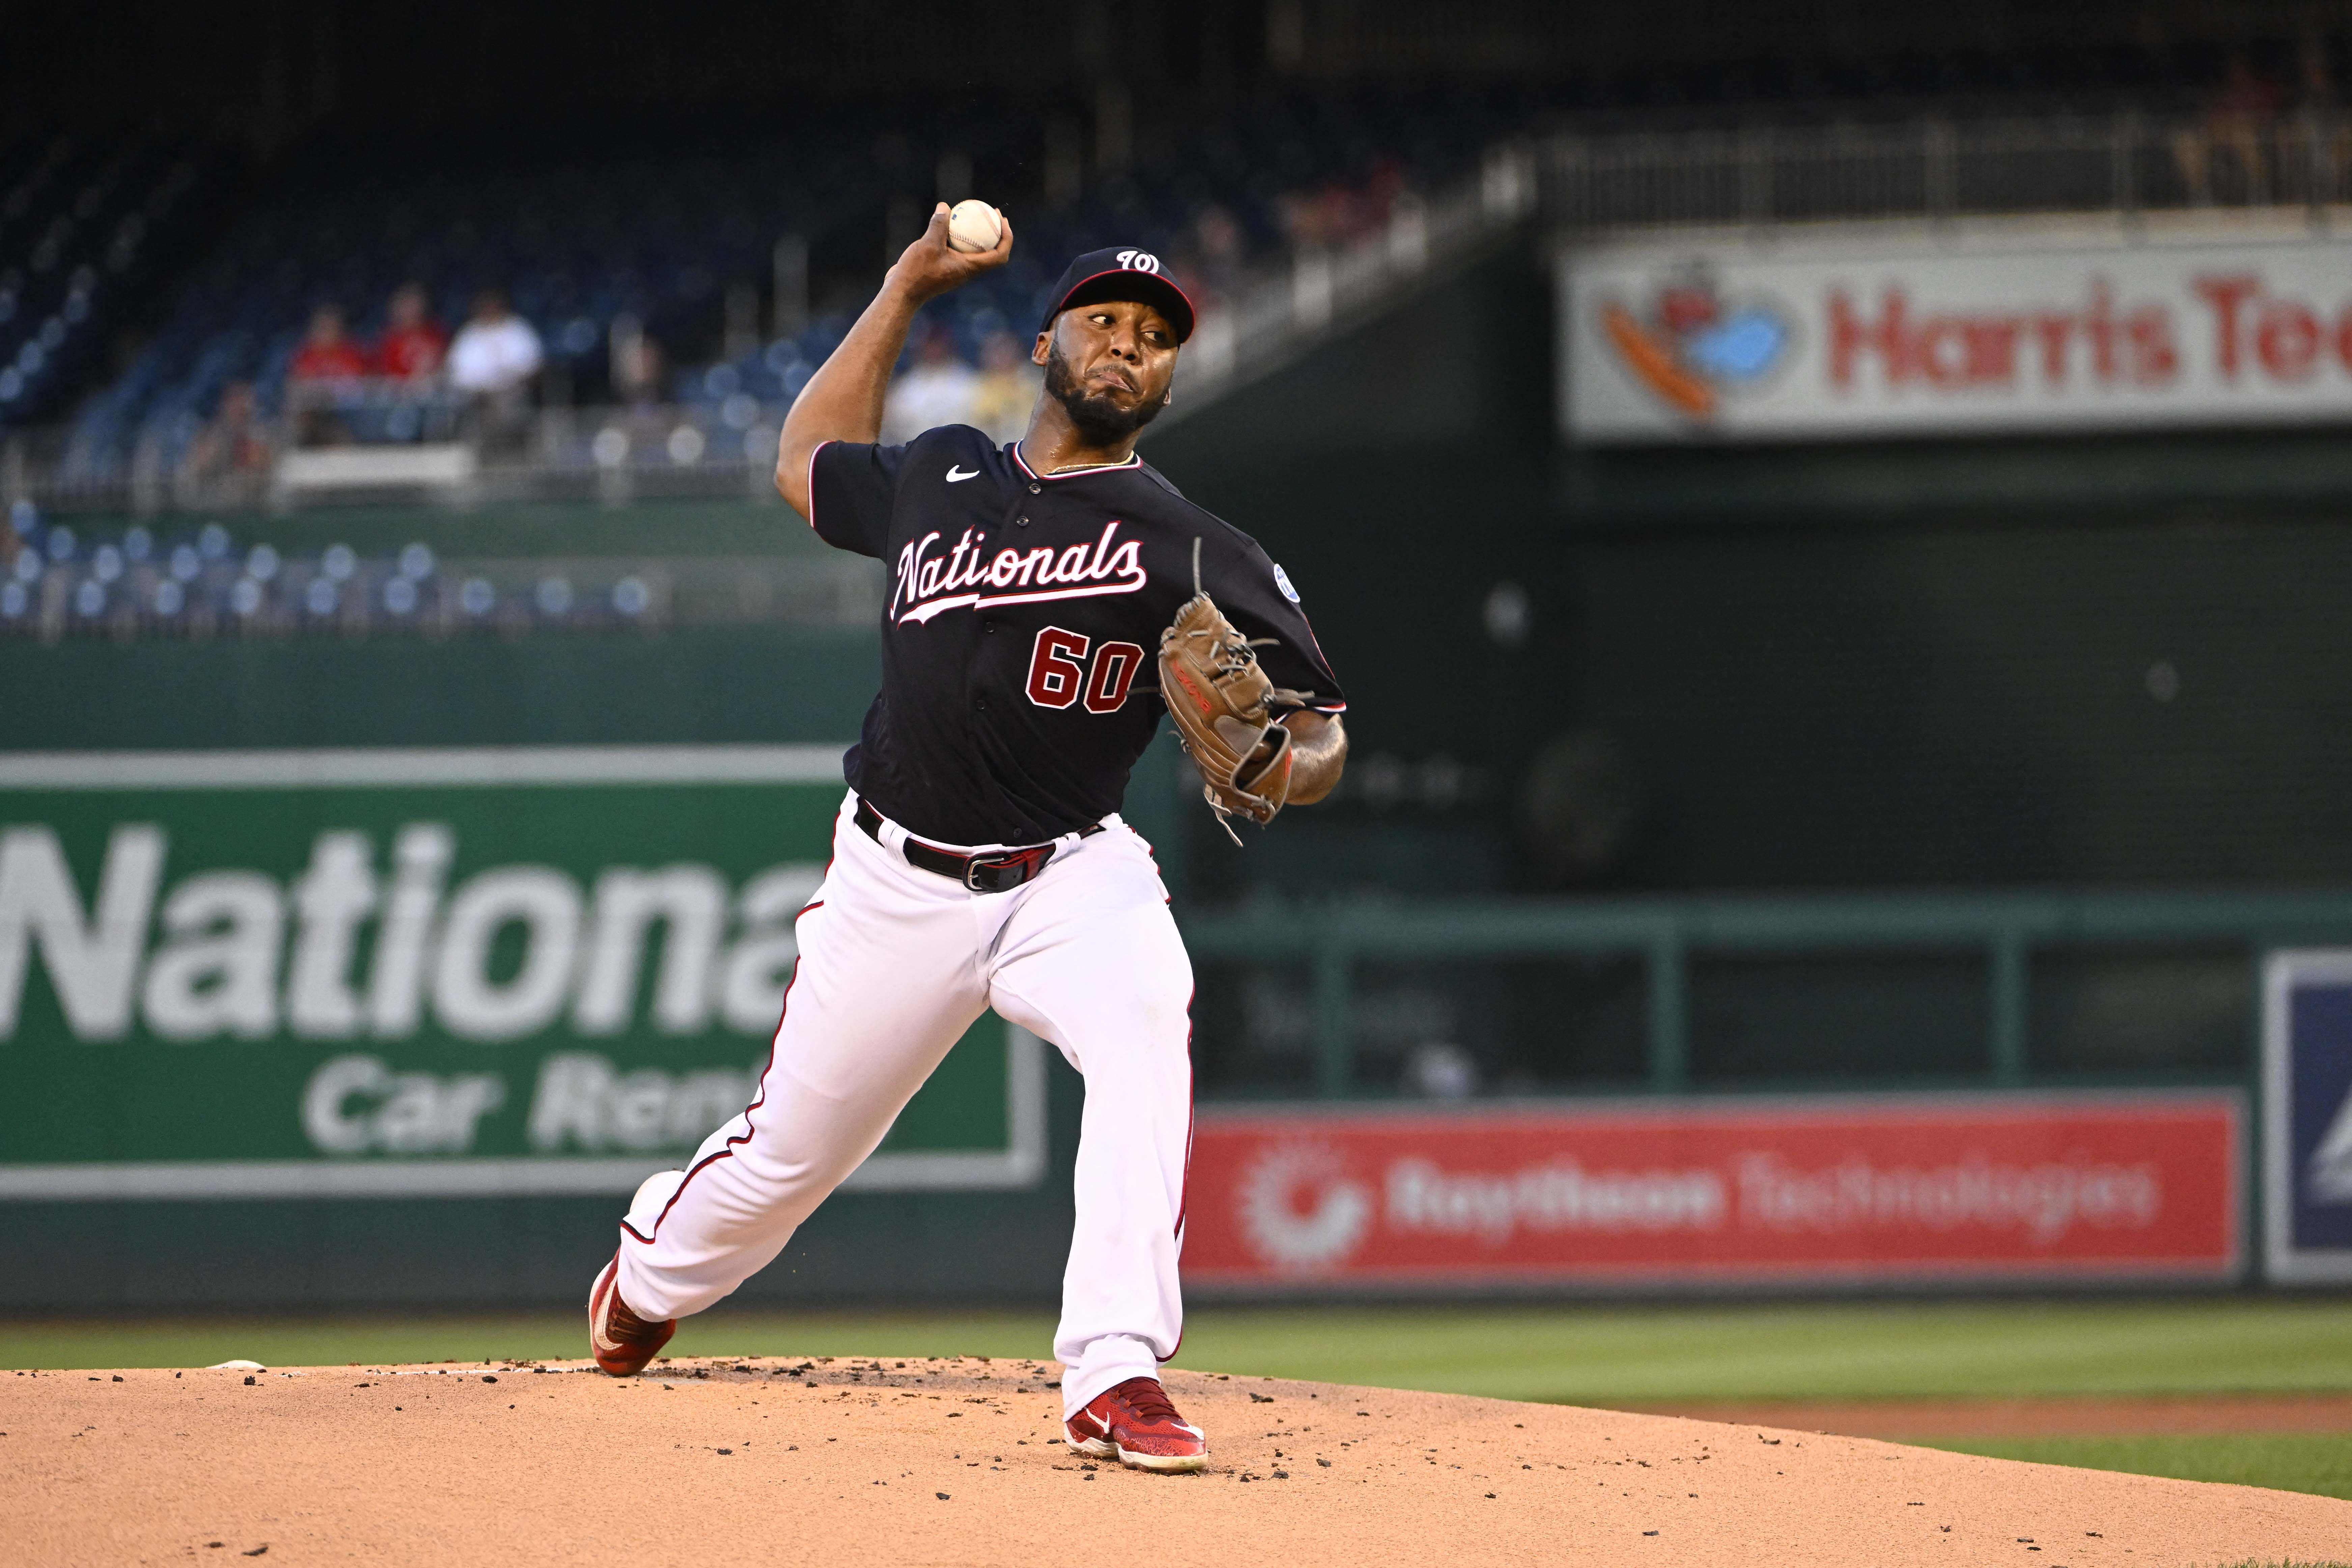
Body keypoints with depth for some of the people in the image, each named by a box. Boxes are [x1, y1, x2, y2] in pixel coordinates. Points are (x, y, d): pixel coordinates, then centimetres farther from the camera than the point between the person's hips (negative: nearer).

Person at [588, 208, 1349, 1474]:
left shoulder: (1190, 551, -5)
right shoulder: (939, 479, 7)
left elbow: (1319, 739, -7)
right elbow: (806, 466, 28)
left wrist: (1282, 766, -31)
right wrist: (906, 289, 24)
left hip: (1071, 874, -2)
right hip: (900, 882, 2)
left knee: (1147, 1024, -35)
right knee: (791, 1148, 11)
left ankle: (1115, 1373, -39)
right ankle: (653, 1273, 47)